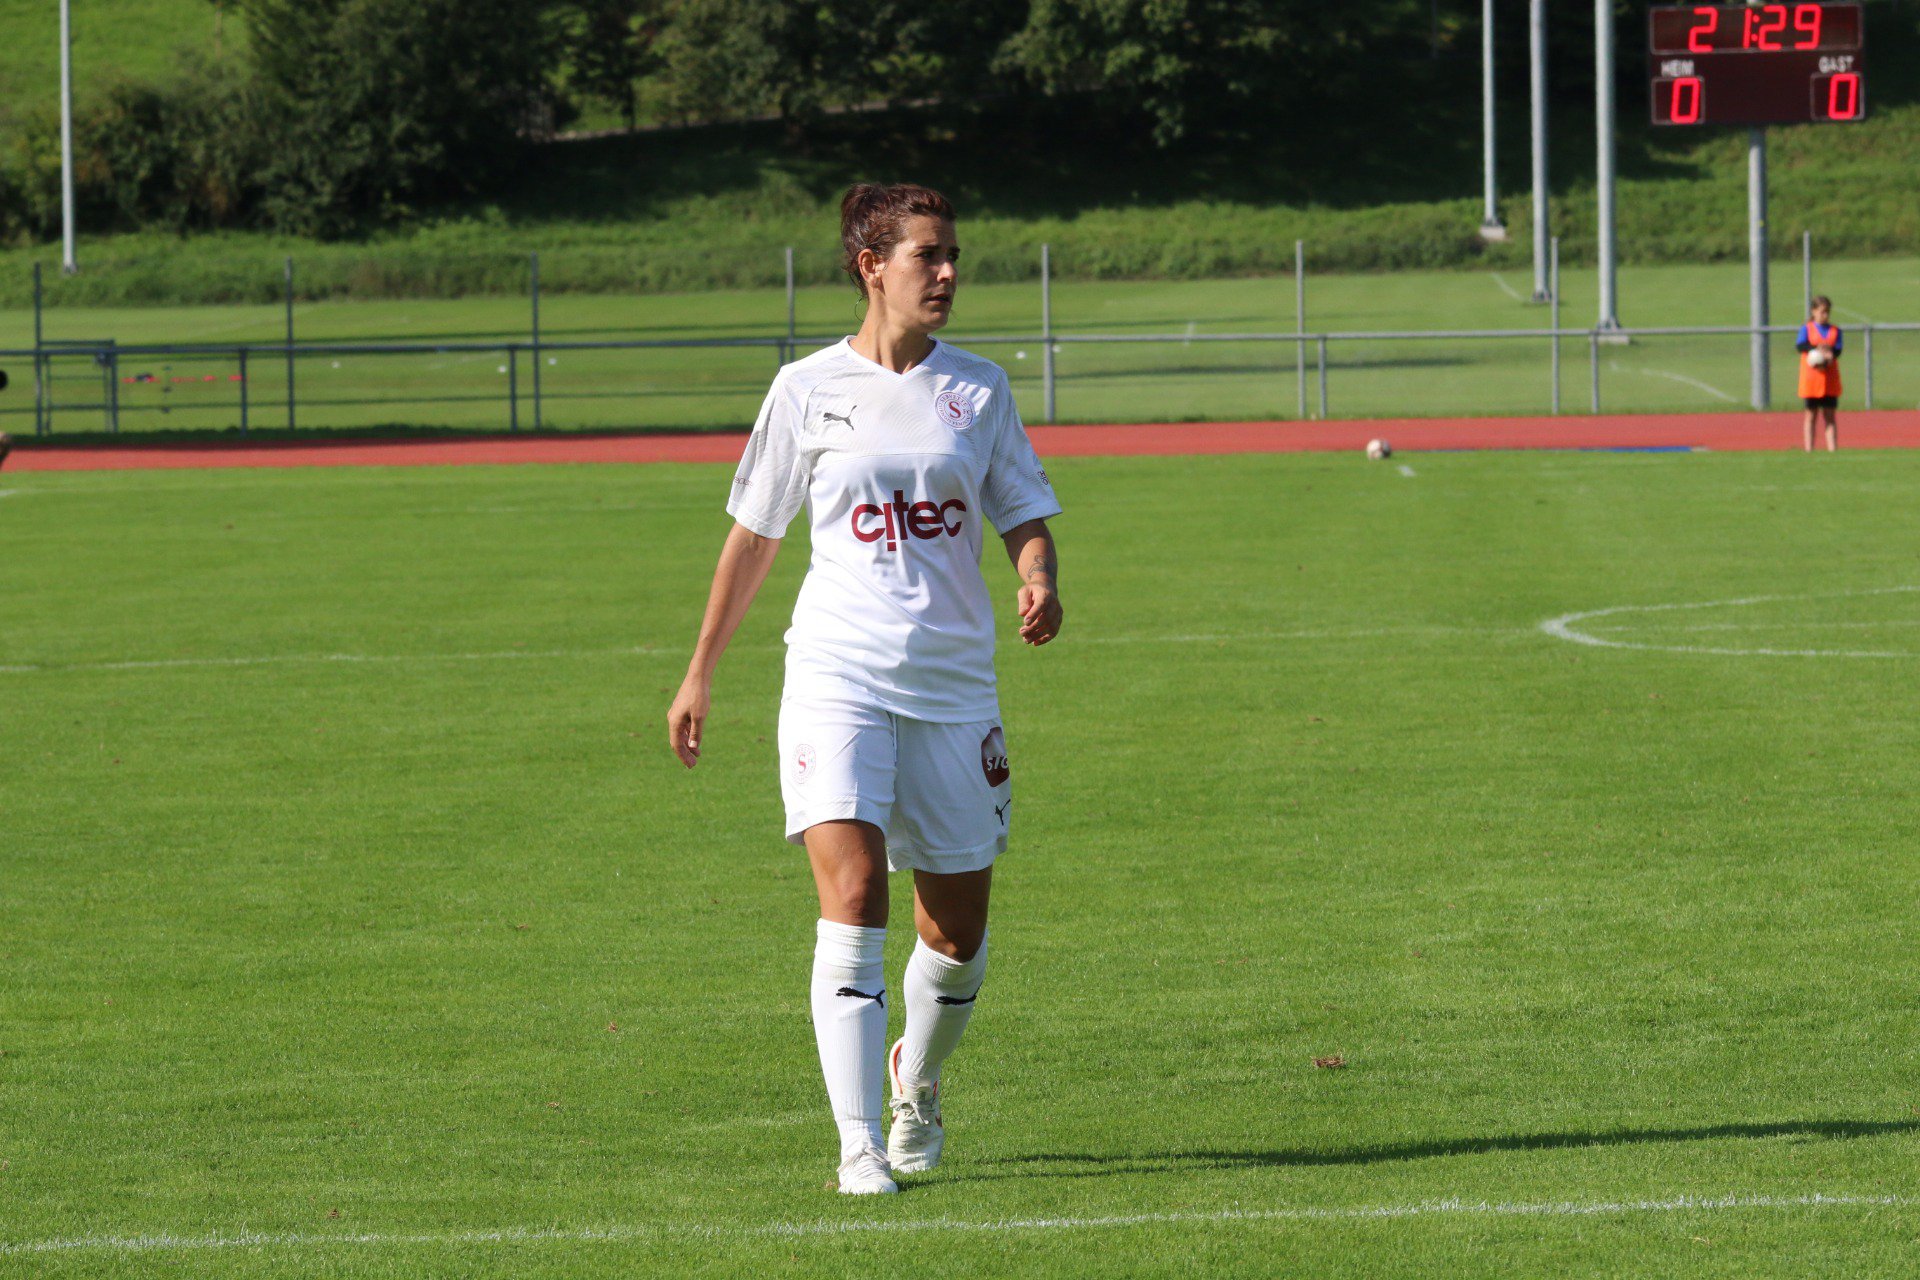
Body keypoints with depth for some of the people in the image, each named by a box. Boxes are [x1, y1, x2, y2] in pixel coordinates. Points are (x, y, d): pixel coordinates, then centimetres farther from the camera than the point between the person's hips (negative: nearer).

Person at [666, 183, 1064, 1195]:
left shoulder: (978, 389, 7)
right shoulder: (807, 390, 3)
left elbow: (1024, 516, 9)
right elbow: (753, 535, 12)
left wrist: (1039, 581, -15)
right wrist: (700, 673, 14)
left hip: (953, 684, 3)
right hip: (837, 680, -2)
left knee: (957, 931, 8)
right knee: (853, 895, -19)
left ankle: (917, 1084, 38)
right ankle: (859, 1146, -19)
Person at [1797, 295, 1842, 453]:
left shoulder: (1835, 331, 8)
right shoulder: (1807, 329, 3)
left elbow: (1837, 350, -5)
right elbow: (1799, 345, -13)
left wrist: (1825, 358, -24)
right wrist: (1817, 348, -29)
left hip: (1830, 379, 2)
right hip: (1810, 380, -2)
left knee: (1830, 415, 2)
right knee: (1811, 414, 2)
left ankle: (1832, 449, 1)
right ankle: (1809, 450, 5)